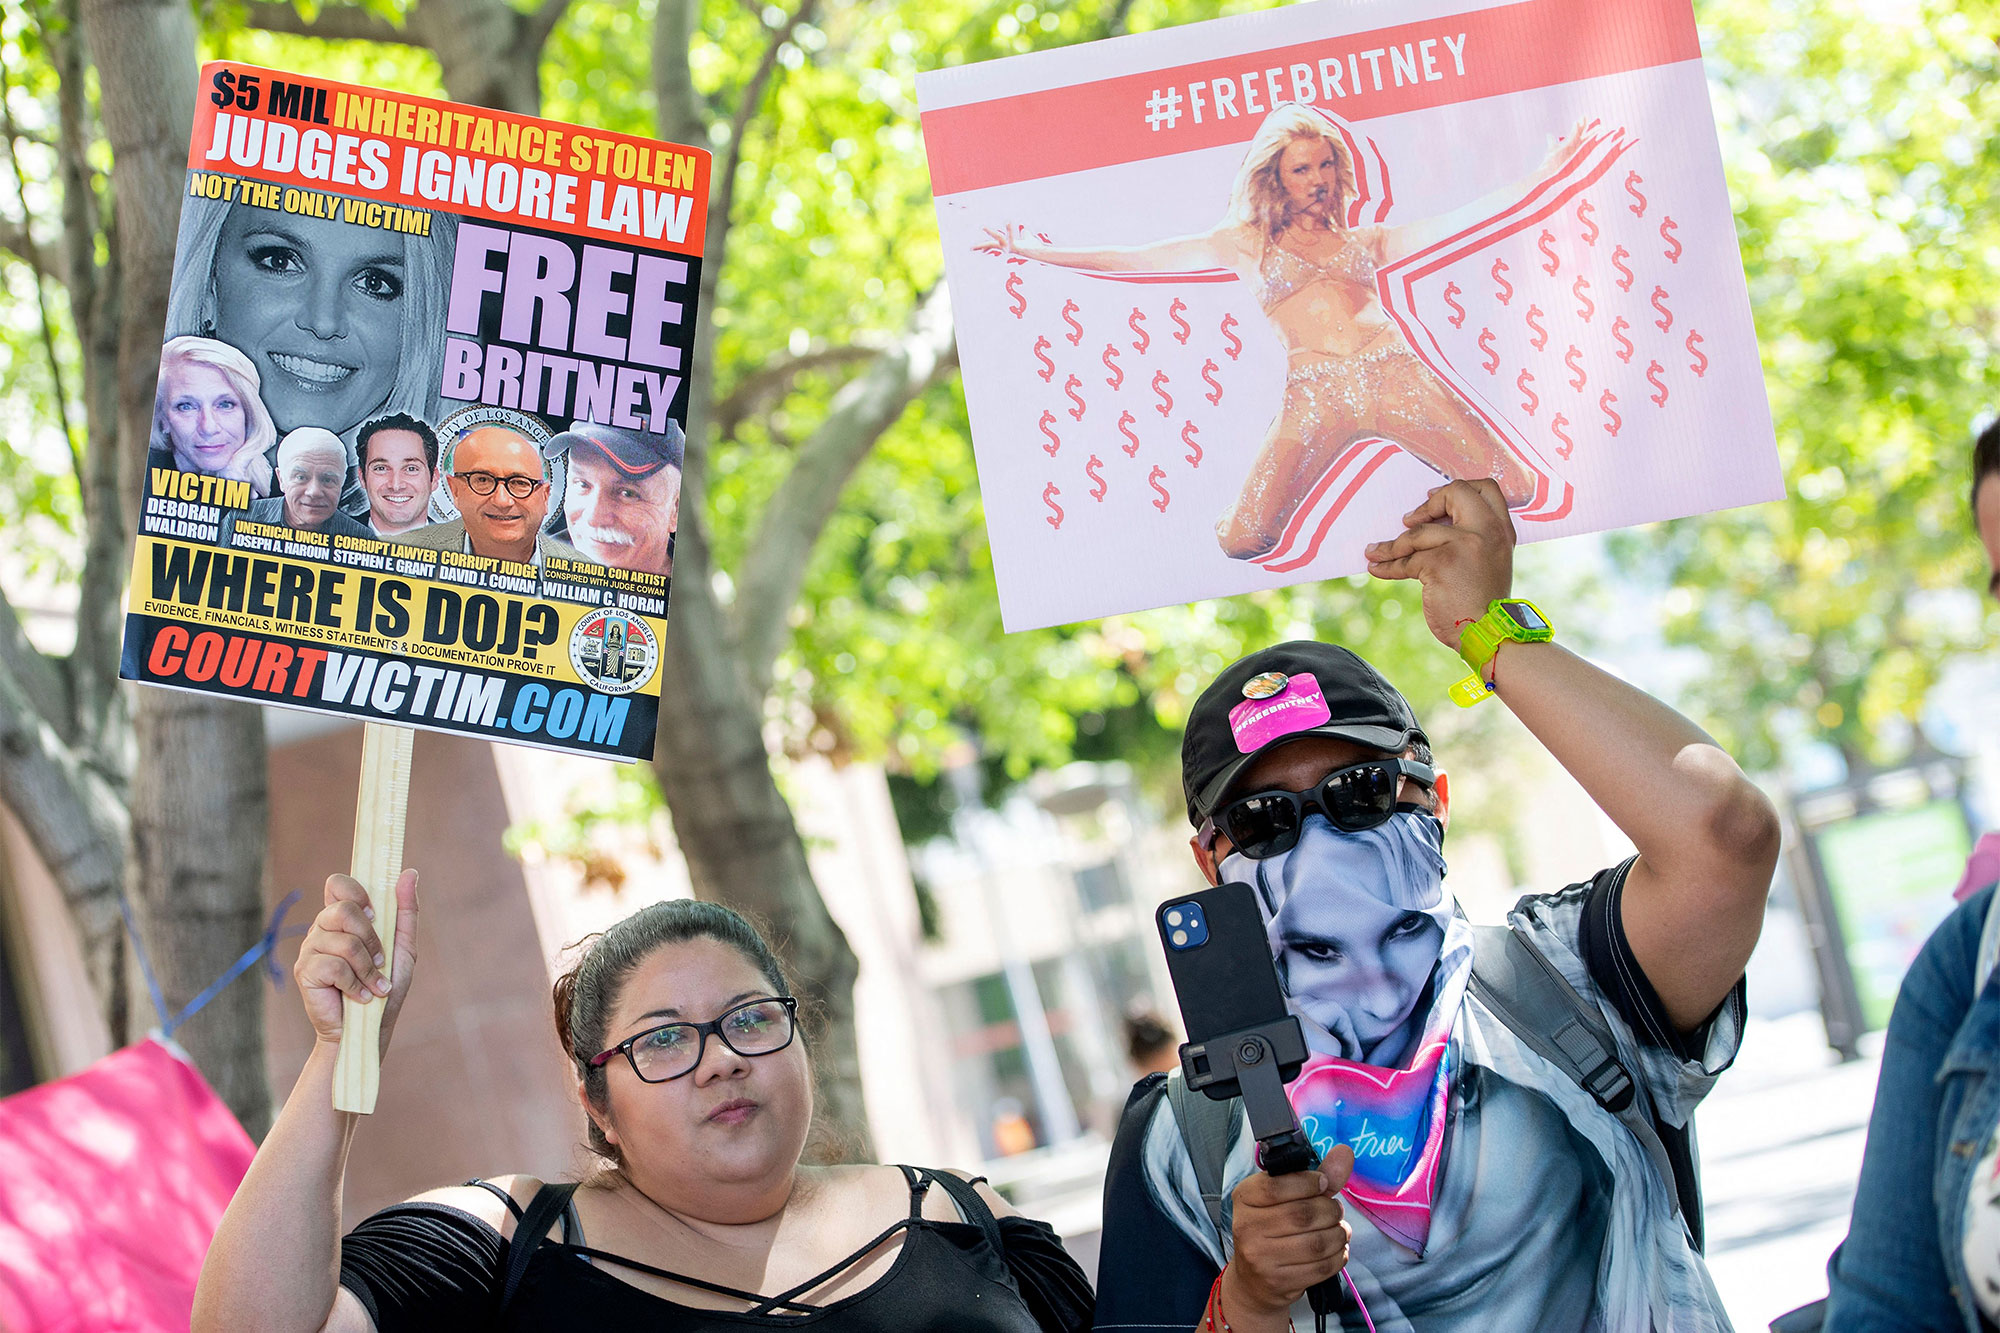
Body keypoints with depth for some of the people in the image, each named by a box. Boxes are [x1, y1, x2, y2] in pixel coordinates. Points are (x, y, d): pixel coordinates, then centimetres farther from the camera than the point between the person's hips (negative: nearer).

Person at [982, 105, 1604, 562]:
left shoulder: (1362, 239, 24)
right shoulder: (1245, 243, 19)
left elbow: (1460, 219, 21)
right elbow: (1134, 259, 18)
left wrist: (1542, 174, 15)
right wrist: (1038, 252, 15)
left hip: (1392, 374, 1)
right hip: (1315, 394, -1)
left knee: (1516, 489, -11)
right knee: (1241, 542, -18)